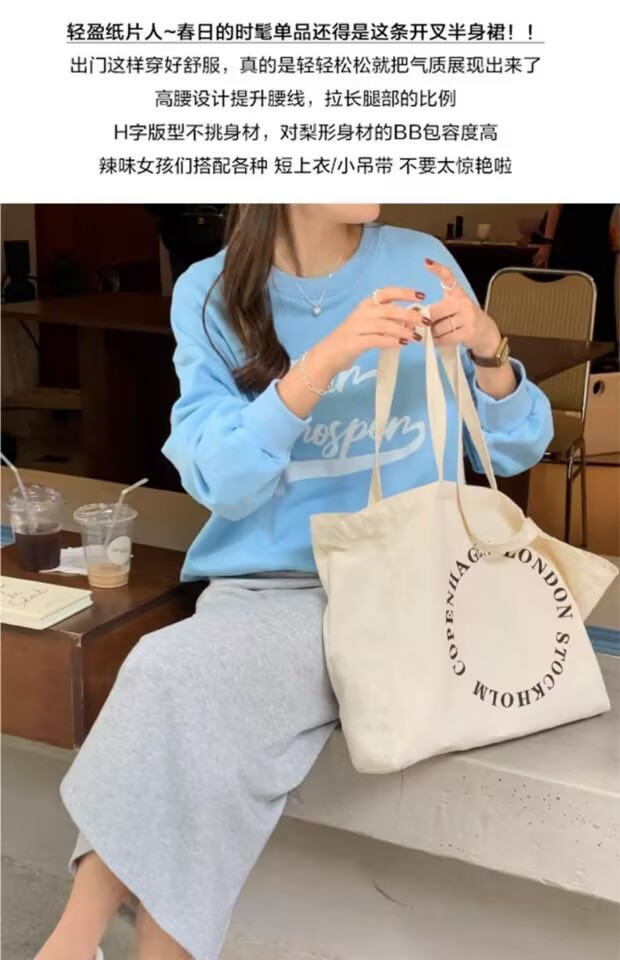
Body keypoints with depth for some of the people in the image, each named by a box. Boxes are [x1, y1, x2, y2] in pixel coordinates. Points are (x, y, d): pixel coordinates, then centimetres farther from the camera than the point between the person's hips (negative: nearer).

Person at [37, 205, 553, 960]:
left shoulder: (419, 264, 2)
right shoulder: (210, 295, 1)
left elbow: (515, 452, 7)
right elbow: (220, 481, -10)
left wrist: (489, 353, -14)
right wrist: (323, 362, -23)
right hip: (267, 588, 1)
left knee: (178, 677, -27)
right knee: (176, 681, -30)